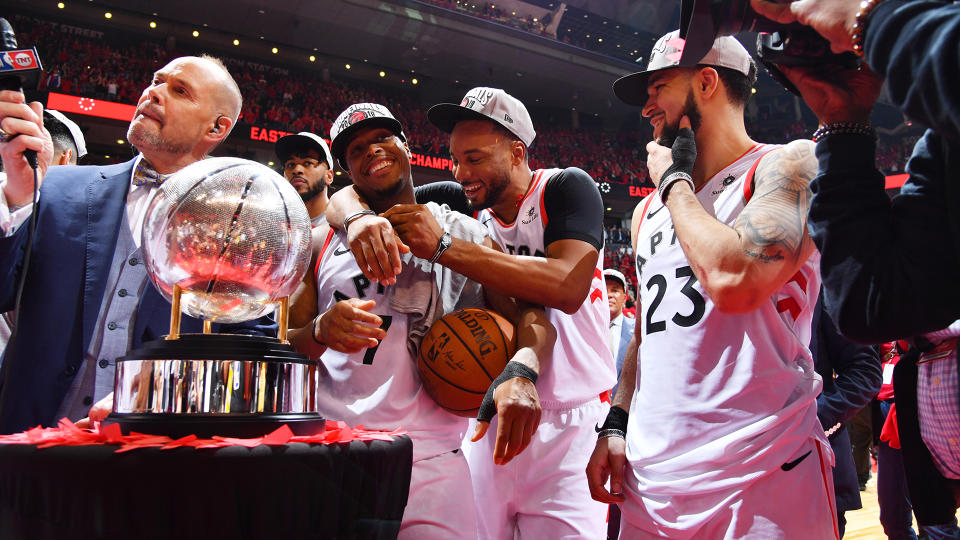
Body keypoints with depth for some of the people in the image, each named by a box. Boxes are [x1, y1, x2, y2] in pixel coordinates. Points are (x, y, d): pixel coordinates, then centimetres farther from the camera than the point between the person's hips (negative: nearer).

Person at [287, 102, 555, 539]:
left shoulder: (464, 233, 9)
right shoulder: (324, 242, 11)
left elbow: (529, 311, 0)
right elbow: (283, 347, 11)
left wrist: (521, 371, -23)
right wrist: (321, 332, -12)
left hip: (430, 458, -1)